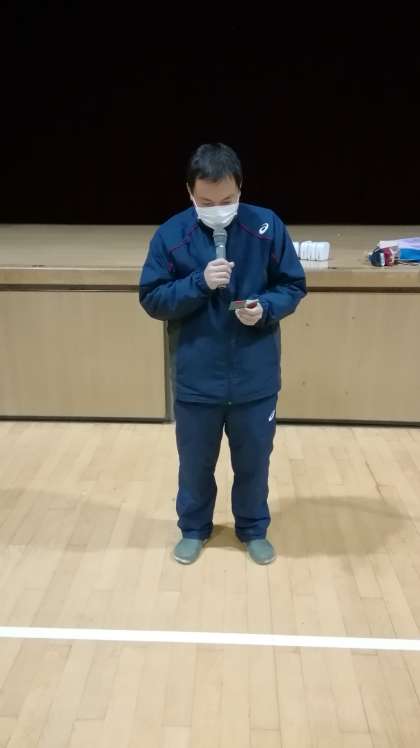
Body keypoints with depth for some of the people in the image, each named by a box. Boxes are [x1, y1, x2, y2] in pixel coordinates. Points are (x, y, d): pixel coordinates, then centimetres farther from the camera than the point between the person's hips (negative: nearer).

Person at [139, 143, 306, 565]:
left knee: (253, 462, 18)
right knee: (195, 463, 18)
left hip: (256, 379, 0)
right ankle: (193, 528, 44)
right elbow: (151, 300, -6)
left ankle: (253, 529, 43)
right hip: (195, 380, 0)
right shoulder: (170, 235, -8)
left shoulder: (267, 227, -7)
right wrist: (199, 283, -22)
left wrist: (266, 307, -19)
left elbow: (293, 285, 1)